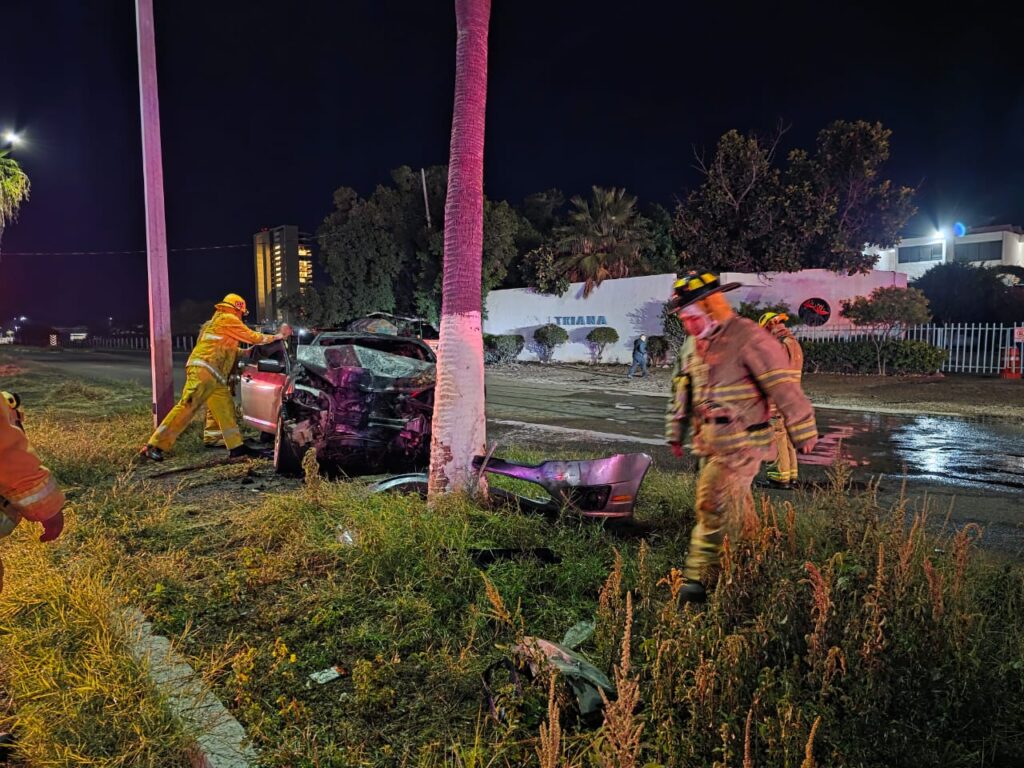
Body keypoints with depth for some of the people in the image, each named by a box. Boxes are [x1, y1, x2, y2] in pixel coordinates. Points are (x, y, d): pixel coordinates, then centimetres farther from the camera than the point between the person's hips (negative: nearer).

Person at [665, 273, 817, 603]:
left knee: (713, 507, -8)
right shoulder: (691, 344, 11)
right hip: (709, 444, 8)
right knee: (736, 509, 17)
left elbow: (783, 386, -14)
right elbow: (681, 392, 22)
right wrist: (675, 434, 25)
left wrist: (803, 433, -10)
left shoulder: (747, 337, -15)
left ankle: (698, 578, 2)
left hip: (741, 442, -8)